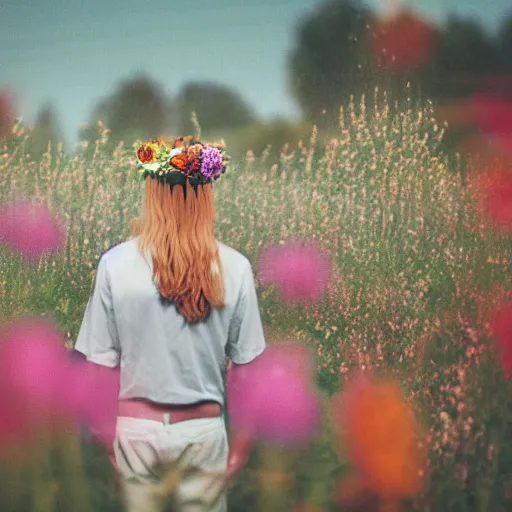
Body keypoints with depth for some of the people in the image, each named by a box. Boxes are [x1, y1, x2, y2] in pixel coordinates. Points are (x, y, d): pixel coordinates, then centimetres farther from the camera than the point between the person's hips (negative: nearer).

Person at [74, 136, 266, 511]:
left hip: (137, 428, 0)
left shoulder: (115, 264, -10)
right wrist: (244, 439, 9)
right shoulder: (235, 268, -9)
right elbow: (246, 365, -3)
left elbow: (101, 364, -5)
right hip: (204, 428, 0)